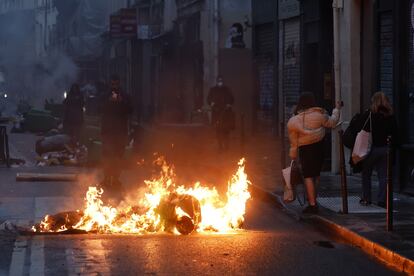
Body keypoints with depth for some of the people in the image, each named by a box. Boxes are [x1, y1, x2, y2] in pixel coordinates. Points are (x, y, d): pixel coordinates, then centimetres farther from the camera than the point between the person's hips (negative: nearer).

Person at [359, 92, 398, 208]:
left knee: (366, 174, 11)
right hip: (385, 149, 3)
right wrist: (393, 148, 11)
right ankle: (382, 200, 5)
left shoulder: (368, 114, -8)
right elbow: (395, 134, 4)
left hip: (372, 148, -3)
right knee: (383, 175, 7)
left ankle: (366, 198, 11)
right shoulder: (391, 116, 2)